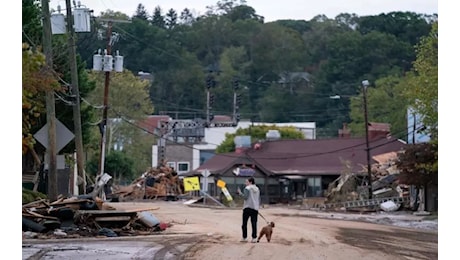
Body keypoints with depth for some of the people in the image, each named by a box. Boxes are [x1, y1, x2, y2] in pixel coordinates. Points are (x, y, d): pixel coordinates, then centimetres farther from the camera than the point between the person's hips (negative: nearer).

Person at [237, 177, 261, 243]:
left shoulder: (247, 188, -5)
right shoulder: (257, 189, 14)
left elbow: (245, 197, -16)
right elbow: (259, 200, 16)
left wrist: (240, 193, -4)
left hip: (247, 208, -5)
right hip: (255, 208, 5)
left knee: (244, 223, 4)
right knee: (254, 223, 3)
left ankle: (244, 237, 4)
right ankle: (254, 238, -3)